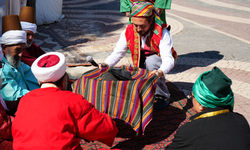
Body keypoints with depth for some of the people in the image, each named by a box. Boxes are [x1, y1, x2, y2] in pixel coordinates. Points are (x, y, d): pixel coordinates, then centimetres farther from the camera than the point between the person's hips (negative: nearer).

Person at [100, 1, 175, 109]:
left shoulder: (162, 33, -23)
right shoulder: (128, 32, -12)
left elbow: (168, 58, -32)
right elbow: (117, 53, -12)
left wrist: (160, 72, -53)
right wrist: (106, 64, -32)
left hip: (160, 64, -3)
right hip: (141, 66, 3)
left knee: (150, 61, -37)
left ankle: (162, 96, -18)